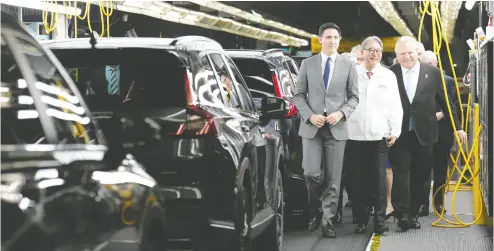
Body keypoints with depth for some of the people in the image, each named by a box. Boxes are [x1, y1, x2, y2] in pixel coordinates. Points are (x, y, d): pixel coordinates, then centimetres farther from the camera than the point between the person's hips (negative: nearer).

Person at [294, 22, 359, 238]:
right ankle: (315, 212, 16)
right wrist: (310, 115, -10)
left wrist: (341, 113, -11)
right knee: (312, 173, -9)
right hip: (311, 126, 0)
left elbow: (354, 97, 6)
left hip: (337, 128, 0)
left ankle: (327, 221, 8)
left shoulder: (348, 66, 5)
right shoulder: (307, 64, 5)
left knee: (333, 178, 0)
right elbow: (299, 95, 6)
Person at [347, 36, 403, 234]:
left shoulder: (388, 76, 7)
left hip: (379, 135, 0)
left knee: (379, 177, 1)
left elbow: (395, 106, 7)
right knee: (358, 179, 3)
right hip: (355, 134, 0)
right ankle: (361, 219, 9)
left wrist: (395, 131, 1)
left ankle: (380, 218, 7)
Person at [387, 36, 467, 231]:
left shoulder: (433, 73, 3)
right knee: (400, 171, -8)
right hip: (399, 133, -1)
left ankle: (413, 213, 16)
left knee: (420, 175, 6)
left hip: (423, 133, 1)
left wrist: (457, 127, 10)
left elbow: (445, 101, 8)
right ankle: (402, 212, -7)